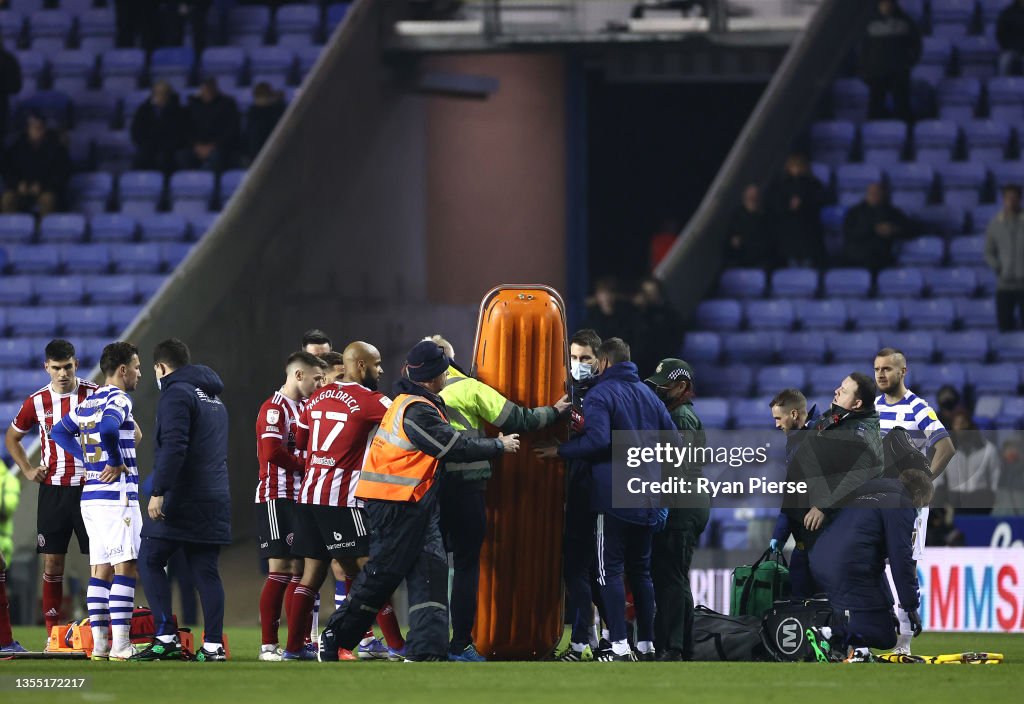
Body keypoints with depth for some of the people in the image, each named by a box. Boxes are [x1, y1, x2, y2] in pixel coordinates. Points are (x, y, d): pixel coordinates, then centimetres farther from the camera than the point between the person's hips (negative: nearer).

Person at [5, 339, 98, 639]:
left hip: (89, 488, -2)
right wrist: (27, 470, 7)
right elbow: (12, 437, 20)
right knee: (52, 561, 1)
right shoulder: (37, 402, 4)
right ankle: (53, 634, 4)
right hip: (53, 489, 2)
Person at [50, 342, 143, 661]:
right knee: (125, 569, -8)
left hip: (90, 497, 8)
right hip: (118, 496, -8)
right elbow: (109, 428, -30)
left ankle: (99, 643, 8)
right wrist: (116, 463, -15)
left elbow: (59, 432, 25)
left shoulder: (87, 404, 15)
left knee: (101, 569, 10)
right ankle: (120, 644, -13)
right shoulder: (118, 400, -11)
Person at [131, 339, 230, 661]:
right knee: (206, 571, 7)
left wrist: (158, 492, -21)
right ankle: (213, 644, 1)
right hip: (215, 499, 8)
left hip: (180, 501, -8)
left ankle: (166, 638, -8)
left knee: (150, 561, 1)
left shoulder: (176, 393, -8)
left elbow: (173, 448, -20)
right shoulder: (214, 398, 22)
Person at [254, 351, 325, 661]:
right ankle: (268, 645, -8)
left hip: (300, 499, 9)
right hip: (276, 498, -9)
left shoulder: (304, 408, 19)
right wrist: (307, 465, -11)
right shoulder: (274, 408, -11)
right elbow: (272, 453, -21)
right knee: (280, 569, -10)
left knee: (300, 568, 8)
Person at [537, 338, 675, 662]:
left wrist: (560, 451, -11)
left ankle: (619, 647, -12)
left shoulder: (600, 395, -7)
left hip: (614, 498, -7)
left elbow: (598, 440, -22)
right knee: (640, 570, 14)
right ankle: (647, 644, 15)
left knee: (610, 570, -5)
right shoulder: (648, 394, 15)